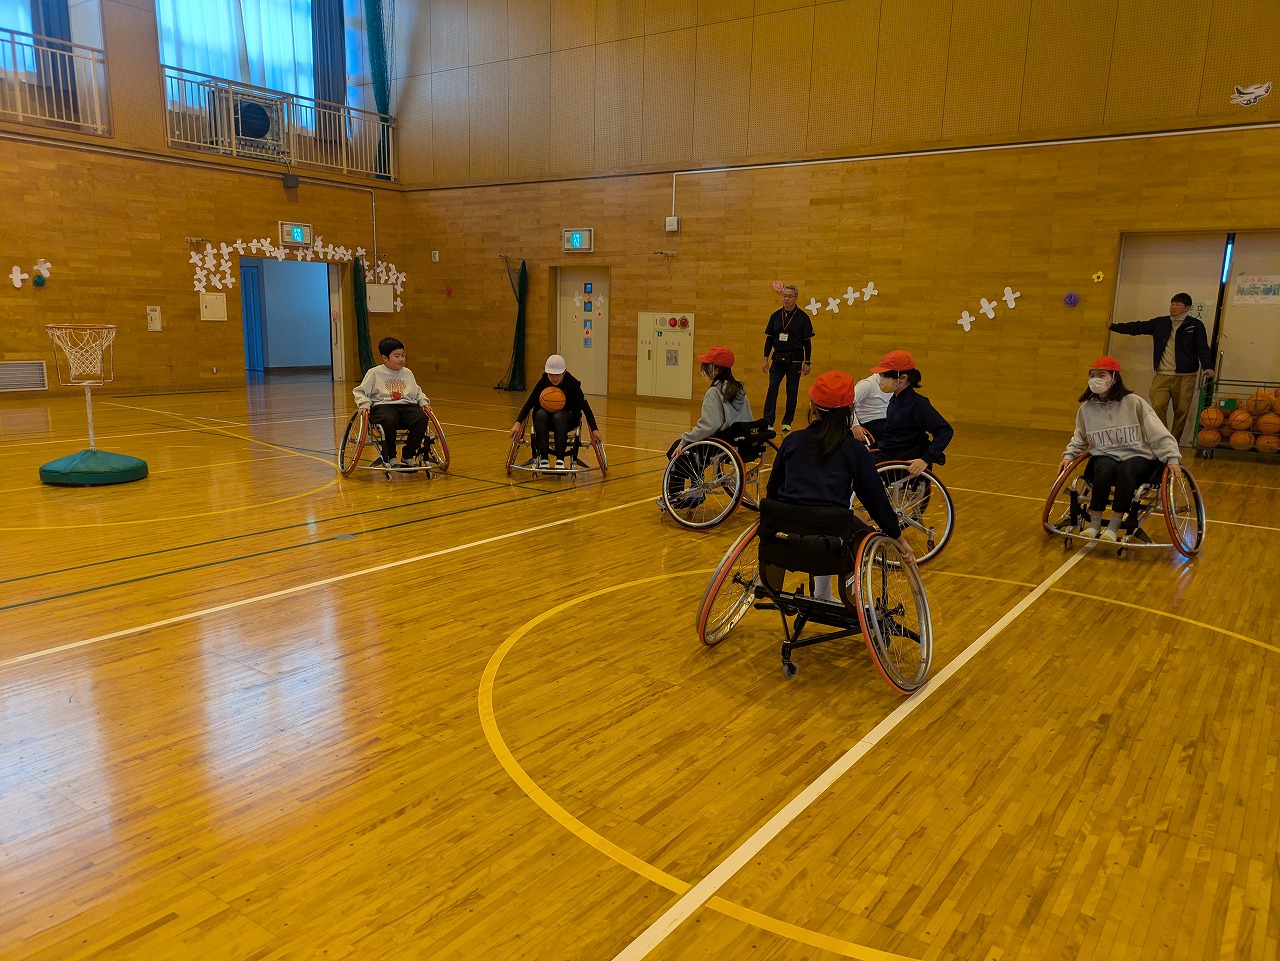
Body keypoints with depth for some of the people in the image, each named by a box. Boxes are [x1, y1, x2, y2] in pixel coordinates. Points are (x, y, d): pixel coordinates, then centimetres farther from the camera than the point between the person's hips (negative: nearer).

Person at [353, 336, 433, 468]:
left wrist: (423, 401, 12)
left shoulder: (407, 373, 23)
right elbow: (360, 392, 10)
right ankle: (391, 458, -18)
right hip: (383, 406, -4)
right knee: (389, 420, -40)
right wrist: (364, 404, -9)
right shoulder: (375, 373, 11)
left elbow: (417, 392, 31)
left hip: (407, 405, 4)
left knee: (422, 418, -29)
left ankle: (408, 456, -15)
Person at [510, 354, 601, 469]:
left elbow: (585, 407, -18)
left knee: (558, 417, -37)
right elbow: (529, 403, -11)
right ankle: (543, 458, -32)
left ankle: (561, 459, -34)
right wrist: (518, 423, -23)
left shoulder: (572, 383, -19)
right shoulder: (543, 382, -14)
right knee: (540, 414, -33)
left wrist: (594, 429, -23)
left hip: (568, 417, -2)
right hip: (547, 415, 2)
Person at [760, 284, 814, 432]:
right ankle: (768, 422, -5)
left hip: (795, 360, -2)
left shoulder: (803, 317, -4)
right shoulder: (775, 316, 5)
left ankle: (787, 422, 15)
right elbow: (769, 338, 9)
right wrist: (766, 359, 3)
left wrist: (807, 363, -4)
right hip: (778, 359, 2)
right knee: (772, 389, -7)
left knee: (792, 391, 5)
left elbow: (807, 342, -1)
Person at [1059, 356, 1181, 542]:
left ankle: (1113, 527, -27)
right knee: (1105, 469, -35)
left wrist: (1173, 459, -12)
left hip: (1138, 458, -2)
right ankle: (1094, 524, -22)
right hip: (1104, 457, 2)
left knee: (1126, 469, -37)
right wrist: (1069, 456, 6)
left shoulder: (1134, 402, -5)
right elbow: (1079, 439, 21)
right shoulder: (1086, 408, 4)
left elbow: (1159, 434, -4)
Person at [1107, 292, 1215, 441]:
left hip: (1185, 377, -2)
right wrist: (1113, 327, 15)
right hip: (1162, 375, 2)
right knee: (1157, 408, -13)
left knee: (1181, 411, 3)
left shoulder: (1195, 325, 2)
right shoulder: (1160, 323, 12)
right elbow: (1138, 327, 16)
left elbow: (1203, 348, -3)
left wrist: (1208, 366, -18)